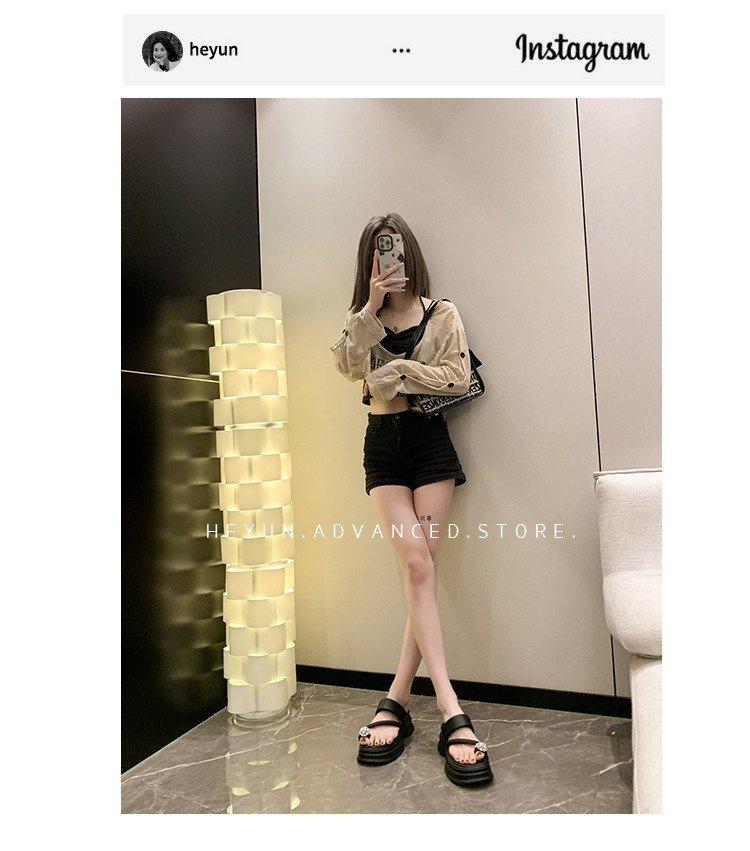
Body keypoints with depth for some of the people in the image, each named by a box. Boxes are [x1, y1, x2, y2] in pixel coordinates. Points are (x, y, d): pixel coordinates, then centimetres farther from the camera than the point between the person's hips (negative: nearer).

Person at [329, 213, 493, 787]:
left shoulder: (441, 313, 8)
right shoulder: (362, 319, 15)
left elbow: (458, 378, -6)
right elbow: (349, 366, -6)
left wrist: (392, 371, -8)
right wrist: (371, 307, -12)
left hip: (430, 442, -1)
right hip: (383, 445, 1)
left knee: (422, 568, -7)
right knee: (418, 566, -11)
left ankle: (397, 699, 4)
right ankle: (452, 711, -9)